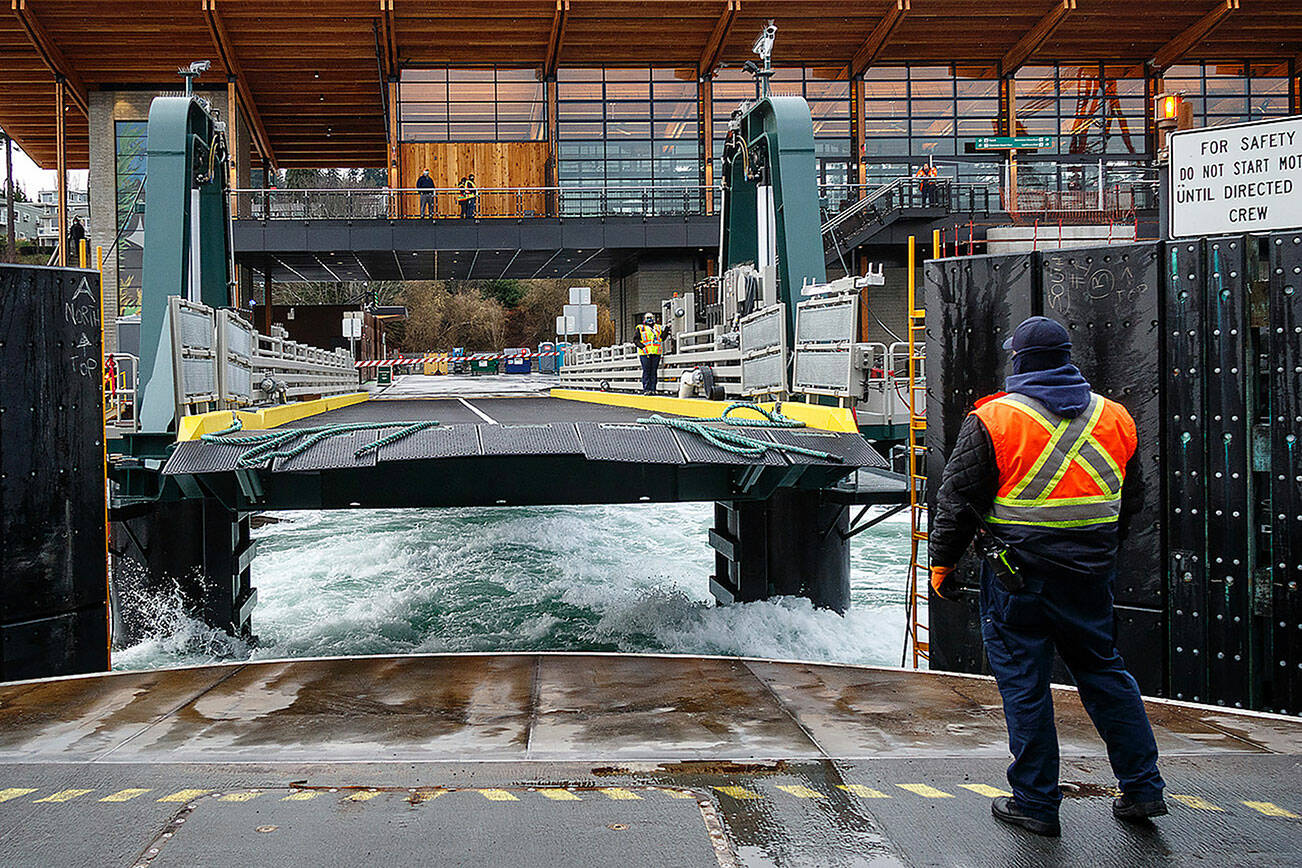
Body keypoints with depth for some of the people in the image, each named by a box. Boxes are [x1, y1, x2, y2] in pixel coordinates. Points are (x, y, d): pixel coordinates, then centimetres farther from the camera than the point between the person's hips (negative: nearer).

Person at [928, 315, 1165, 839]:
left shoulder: (992, 421, -9)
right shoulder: (1114, 417, 6)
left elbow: (958, 500, -7)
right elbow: (1132, 500, 16)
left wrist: (942, 561, 3)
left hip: (1019, 572, -5)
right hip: (1091, 574, 5)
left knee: (1023, 681, 4)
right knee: (1102, 669, 18)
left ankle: (1035, 803, 10)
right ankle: (1143, 788, 22)